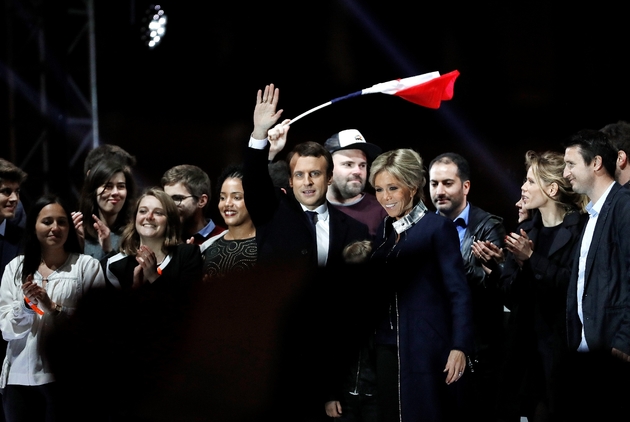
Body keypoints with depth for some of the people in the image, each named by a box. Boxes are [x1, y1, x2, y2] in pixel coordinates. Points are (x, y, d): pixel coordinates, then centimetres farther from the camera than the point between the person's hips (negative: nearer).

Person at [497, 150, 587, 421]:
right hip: (526, 346, 5)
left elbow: (573, 285, -15)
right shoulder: (524, 231, 12)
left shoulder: (579, 229, -7)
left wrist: (532, 258, -16)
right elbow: (510, 296, 9)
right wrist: (518, 265, -10)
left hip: (560, 347, -5)